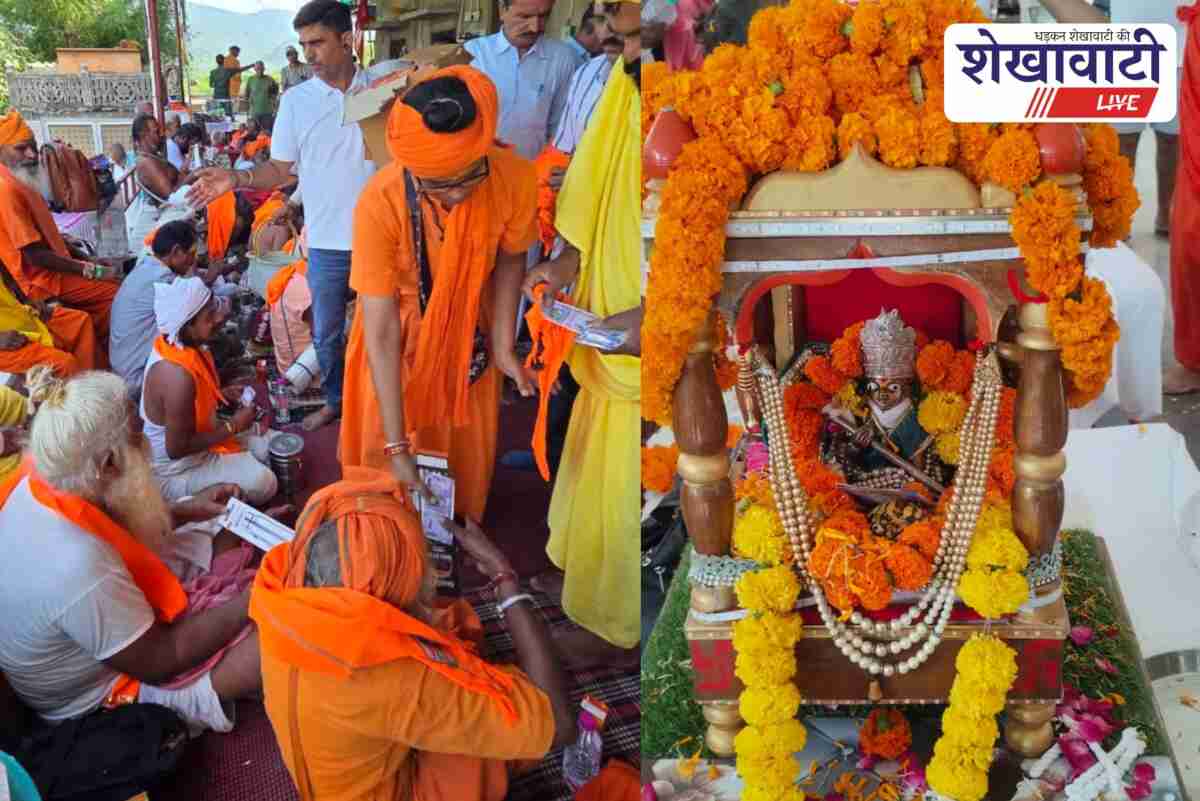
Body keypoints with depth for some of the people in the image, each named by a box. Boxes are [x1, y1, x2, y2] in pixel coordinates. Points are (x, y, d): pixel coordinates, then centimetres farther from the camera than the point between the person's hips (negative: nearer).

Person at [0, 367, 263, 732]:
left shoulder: (36, 484, -16)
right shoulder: (80, 571, -41)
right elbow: (160, 661, -26)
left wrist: (184, 511, 1)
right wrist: (254, 597, -19)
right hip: (104, 690, -8)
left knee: (224, 535, 11)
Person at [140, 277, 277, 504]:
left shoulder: (182, 345, -6)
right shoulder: (178, 375, -34)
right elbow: (176, 449, -29)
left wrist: (222, 394, -1)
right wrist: (233, 425, -20)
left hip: (194, 437, 9)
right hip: (175, 470, -9)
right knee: (263, 483, -18)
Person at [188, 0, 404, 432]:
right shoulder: (296, 100, -3)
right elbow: (280, 168, -1)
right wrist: (237, 178, -17)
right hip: (328, 242, 1)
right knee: (326, 332, 13)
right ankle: (334, 400, 33)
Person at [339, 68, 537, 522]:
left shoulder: (515, 178, -32)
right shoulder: (380, 205, -38)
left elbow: (510, 259, -8)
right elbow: (381, 334, -33)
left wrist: (503, 345, -11)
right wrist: (396, 445, -33)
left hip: (469, 325, 2)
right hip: (400, 326, -2)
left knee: (467, 440, 21)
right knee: (384, 437, 16)